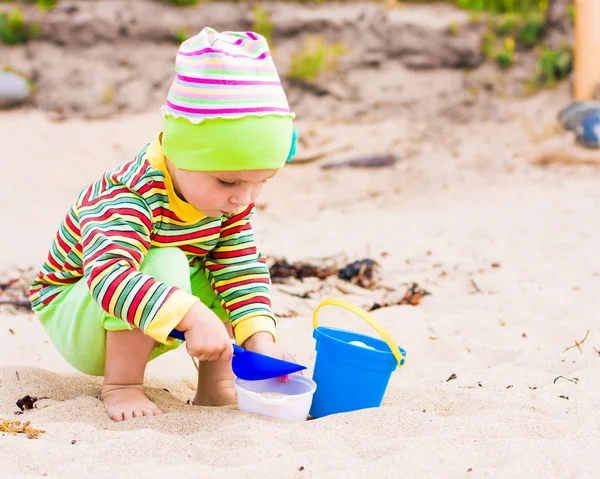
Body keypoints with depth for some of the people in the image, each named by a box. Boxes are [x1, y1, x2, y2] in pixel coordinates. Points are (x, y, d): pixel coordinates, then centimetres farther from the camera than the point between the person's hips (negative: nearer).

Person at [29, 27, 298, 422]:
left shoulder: (231, 199, -11)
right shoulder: (129, 197, -36)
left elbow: (242, 269, -11)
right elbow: (107, 274, -52)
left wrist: (260, 338, -26)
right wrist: (191, 315, -62)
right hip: (70, 313, -7)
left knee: (233, 266, -8)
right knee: (162, 265, -34)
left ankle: (216, 383, 2)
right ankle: (120, 385, -18)